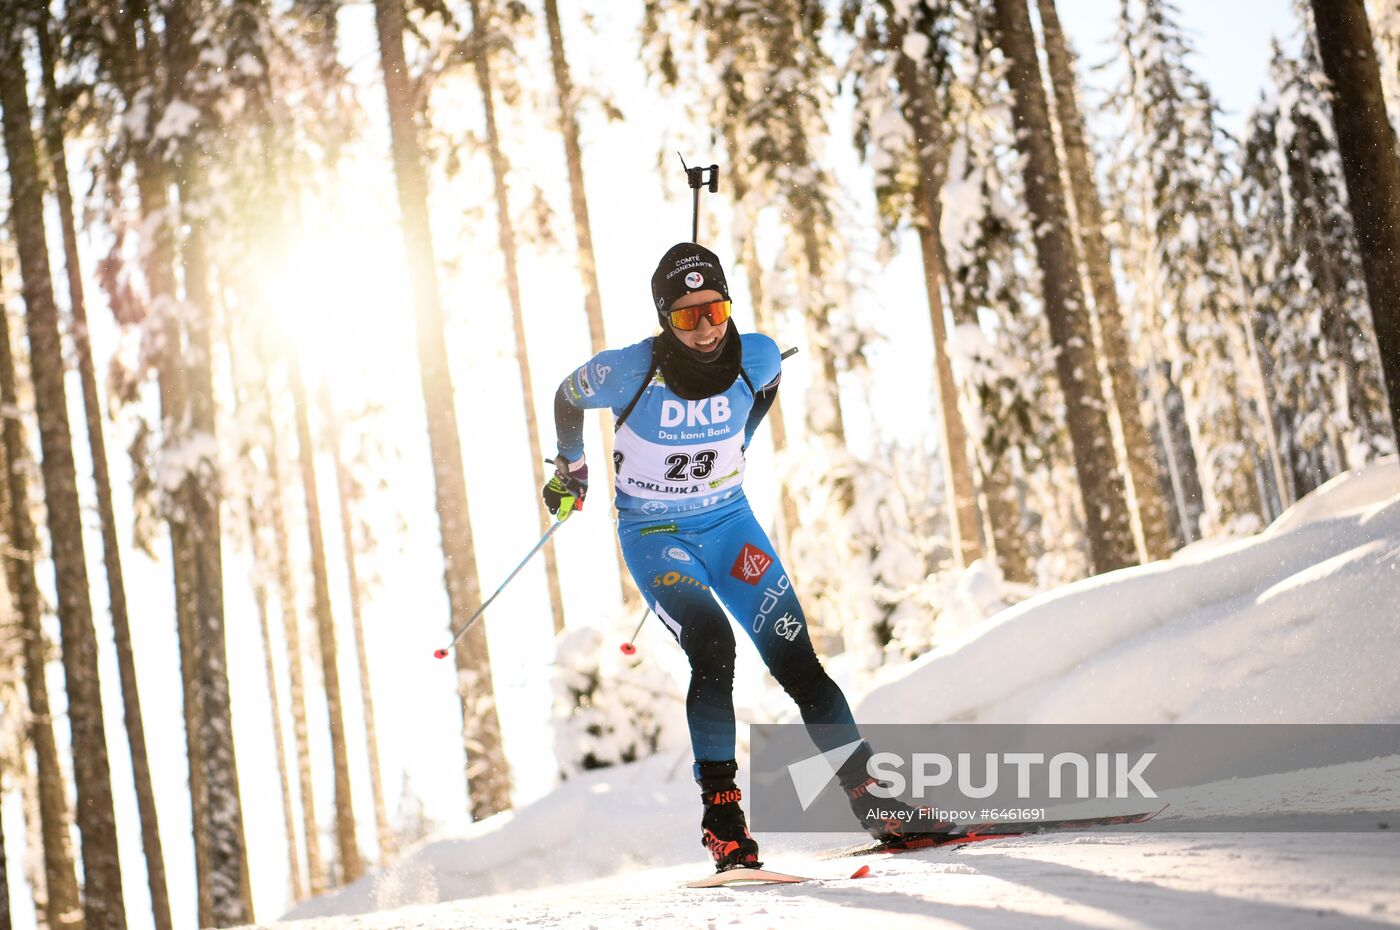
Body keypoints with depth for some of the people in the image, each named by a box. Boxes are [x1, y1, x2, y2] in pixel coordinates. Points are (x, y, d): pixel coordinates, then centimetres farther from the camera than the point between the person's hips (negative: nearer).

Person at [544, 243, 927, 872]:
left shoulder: (757, 357, -12)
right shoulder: (628, 372, -21)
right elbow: (567, 399, 1)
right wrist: (570, 469, 17)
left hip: (729, 522, 3)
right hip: (653, 535, -3)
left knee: (797, 661, -6)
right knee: (712, 647, -26)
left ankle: (869, 797, 1)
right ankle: (722, 819, -22)